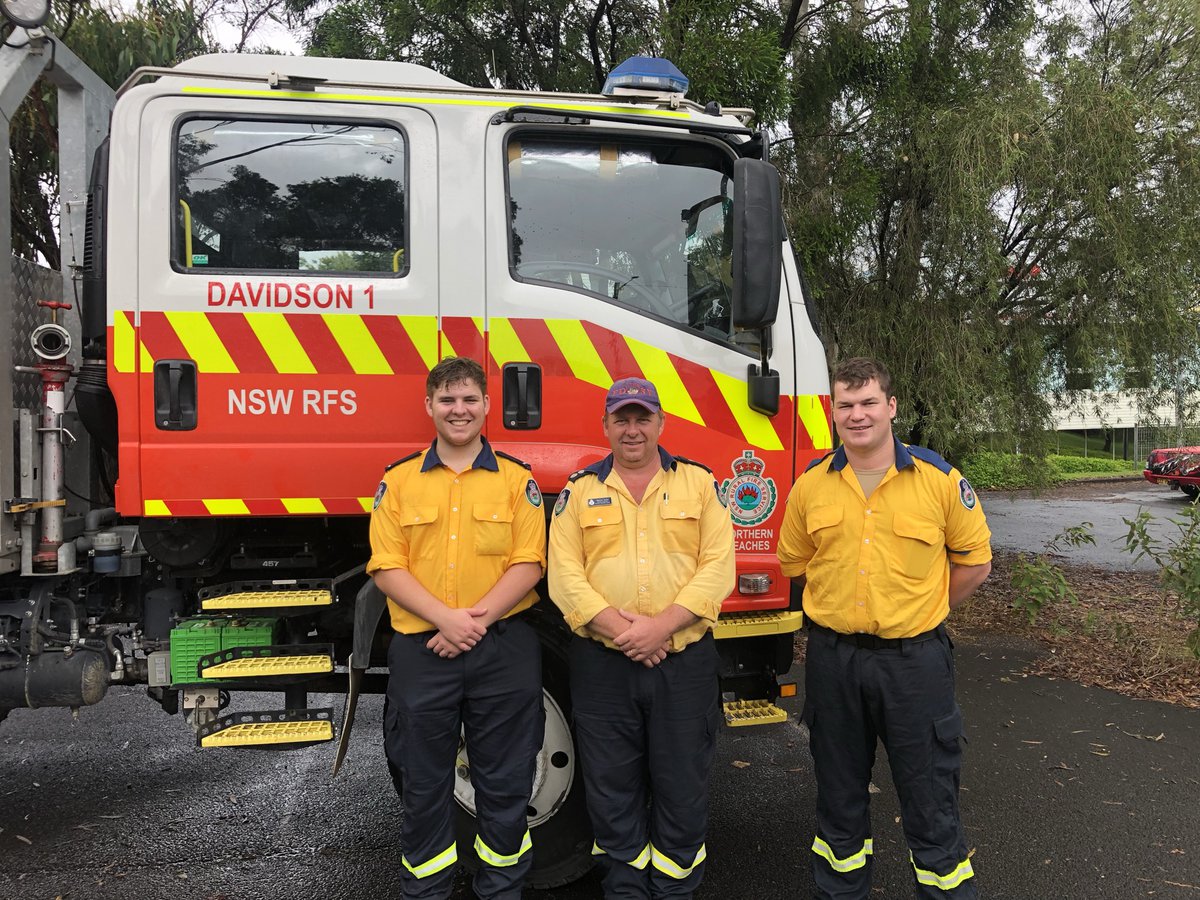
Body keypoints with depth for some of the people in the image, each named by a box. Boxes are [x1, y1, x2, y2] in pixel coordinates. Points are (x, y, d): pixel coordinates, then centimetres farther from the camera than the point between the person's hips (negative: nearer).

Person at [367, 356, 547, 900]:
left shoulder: (517, 480, 2)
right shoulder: (399, 481, 4)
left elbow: (528, 565, -4)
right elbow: (387, 568, -3)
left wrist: (476, 621, -16)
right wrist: (445, 619, -16)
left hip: (502, 650, 0)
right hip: (420, 651, 1)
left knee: (504, 783, 11)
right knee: (423, 784, 14)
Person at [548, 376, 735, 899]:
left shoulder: (699, 483, 5)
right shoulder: (580, 491, 6)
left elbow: (718, 567, -5)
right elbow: (564, 573, -3)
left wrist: (661, 626, -16)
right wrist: (618, 627, -17)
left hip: (685, 663, 0)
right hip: (603, 665, 1)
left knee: (683, 791, 10)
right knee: (612, 792, 11)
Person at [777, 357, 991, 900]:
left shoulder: (939, 479, -5)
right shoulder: (810, 486, 0)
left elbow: (974, 560, 4)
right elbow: (795, 561, 12)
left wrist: (917, 612, 3)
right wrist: (843, 607, 9)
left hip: (914, 657, -2)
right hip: (832, 656, 3)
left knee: (929, 800, 7)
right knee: (839, 795, 18)